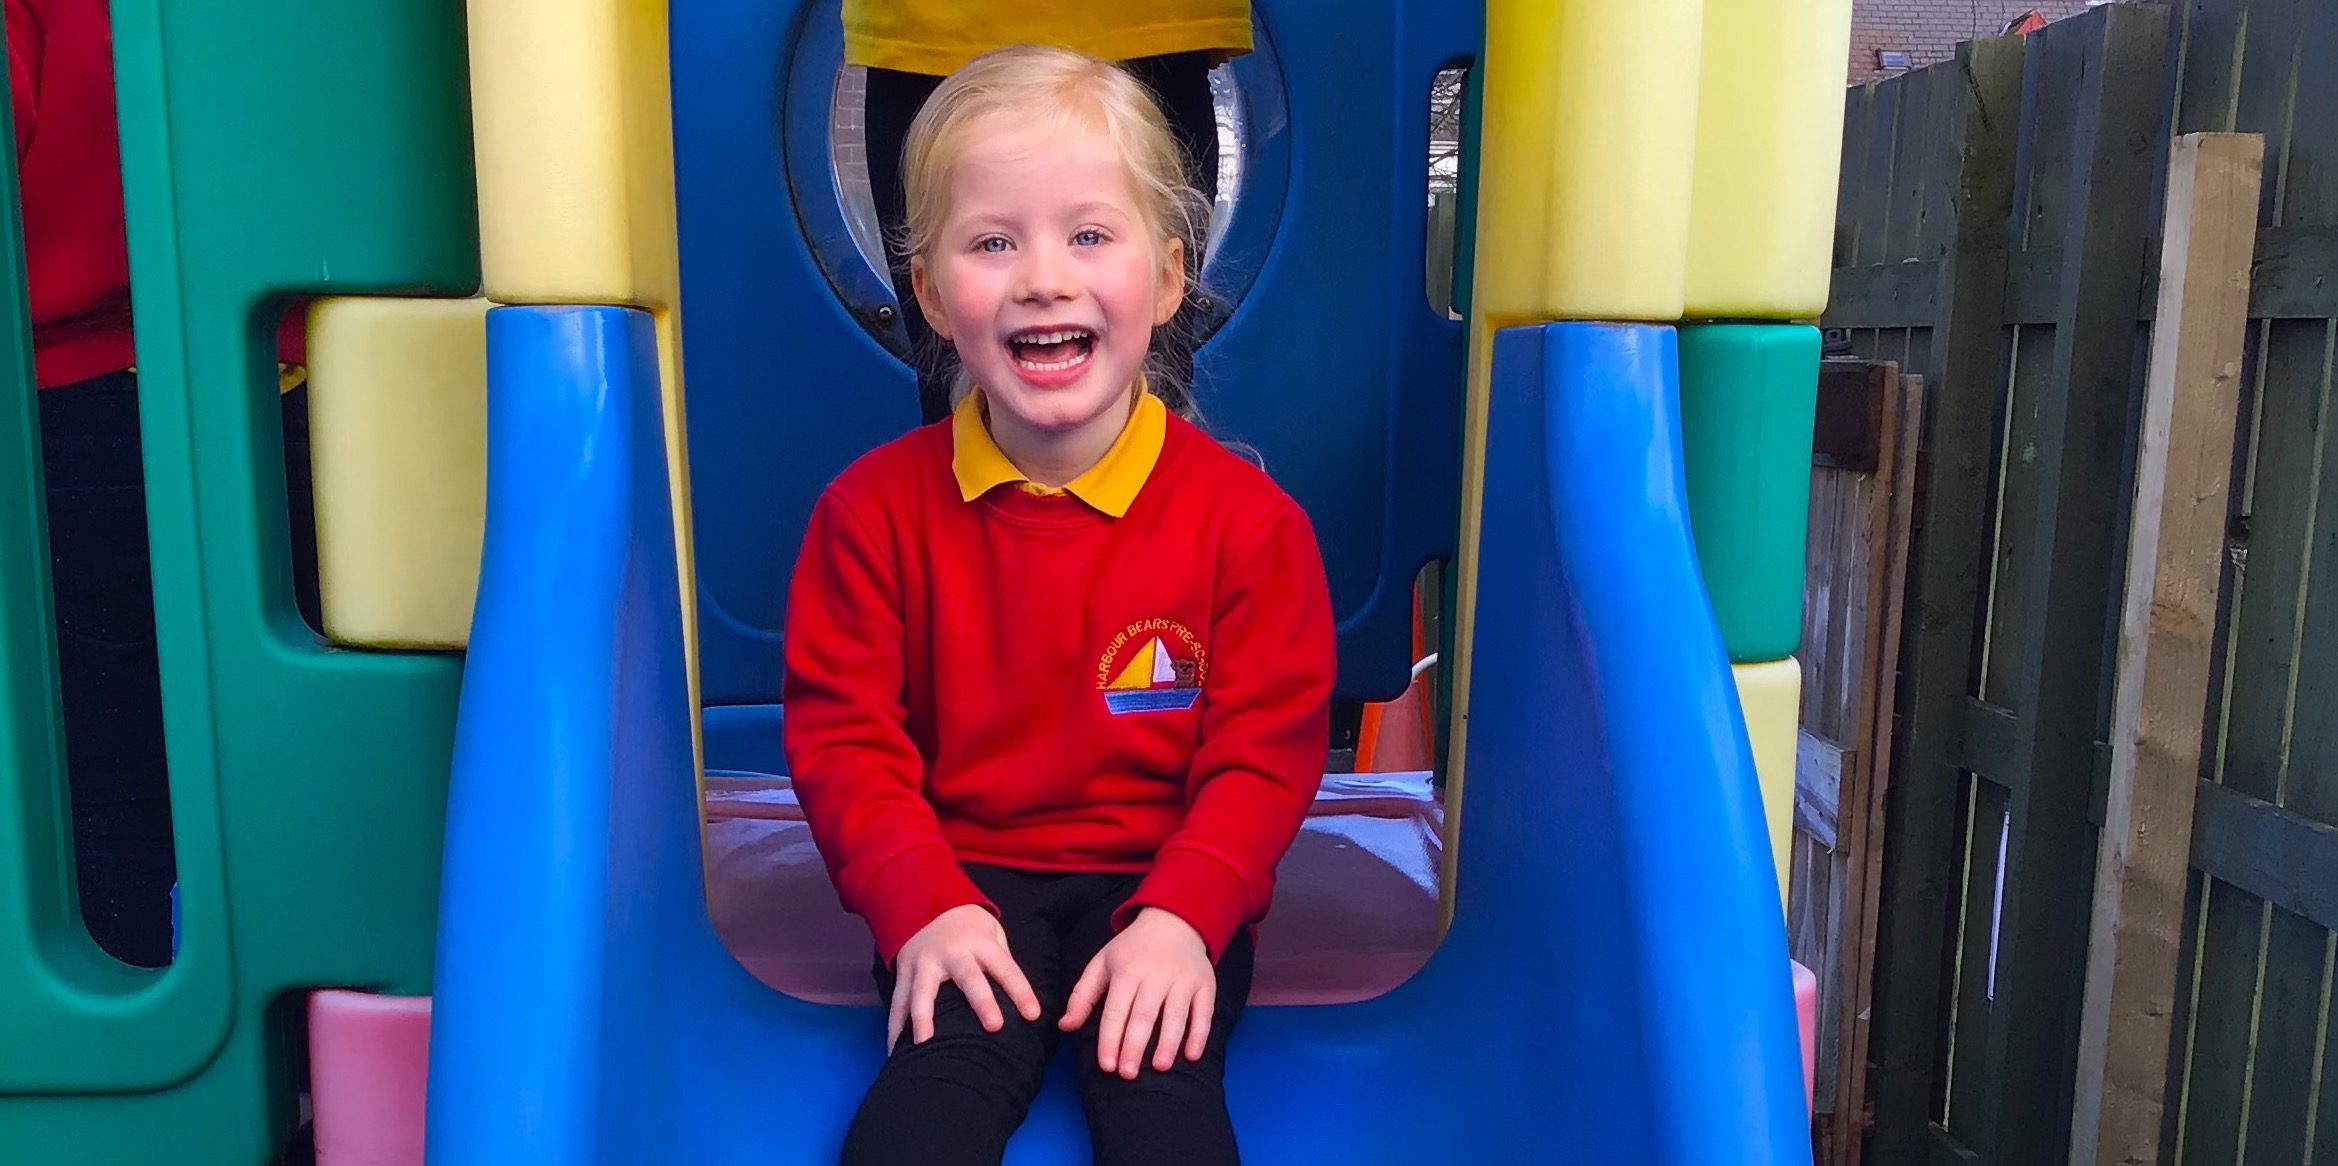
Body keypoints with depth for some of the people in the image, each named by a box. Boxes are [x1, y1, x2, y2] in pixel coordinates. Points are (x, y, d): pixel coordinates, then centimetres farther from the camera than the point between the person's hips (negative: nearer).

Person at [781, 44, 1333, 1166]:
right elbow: (842, 730, -1)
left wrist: (1179, 916, -19)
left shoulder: (1245, 517, -5)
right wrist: (922, 904, -15)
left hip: (1166, 885, 0)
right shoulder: (876, 506, -2)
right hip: (965, 887, 1)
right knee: (939, 1074, -24)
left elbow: (1266, 749, -5)